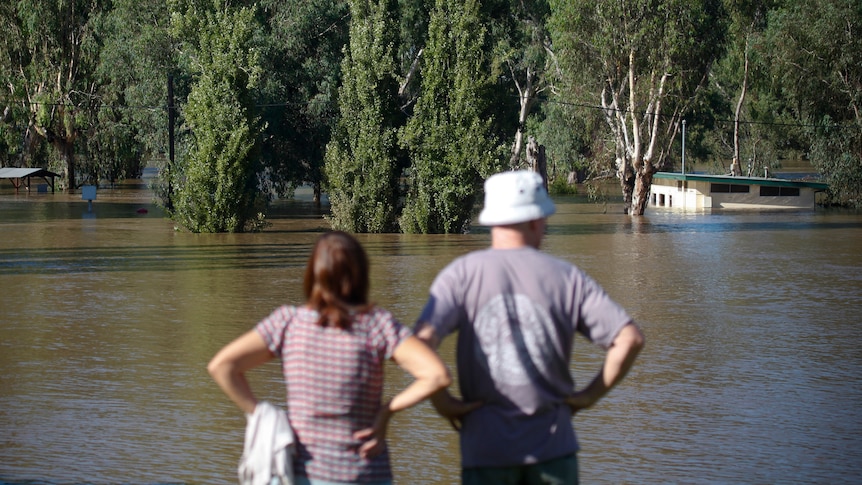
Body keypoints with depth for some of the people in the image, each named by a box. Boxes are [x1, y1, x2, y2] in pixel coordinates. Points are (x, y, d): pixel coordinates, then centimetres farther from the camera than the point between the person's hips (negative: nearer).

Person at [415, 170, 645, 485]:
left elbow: (422, 341, -16)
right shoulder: (567, 278, 0)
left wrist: (442, 402, -4)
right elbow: (630, 340, -5)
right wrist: (591, 395, 4)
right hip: (552, 446, 1)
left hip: (486, 445, 0)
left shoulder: (462, 274, -2)